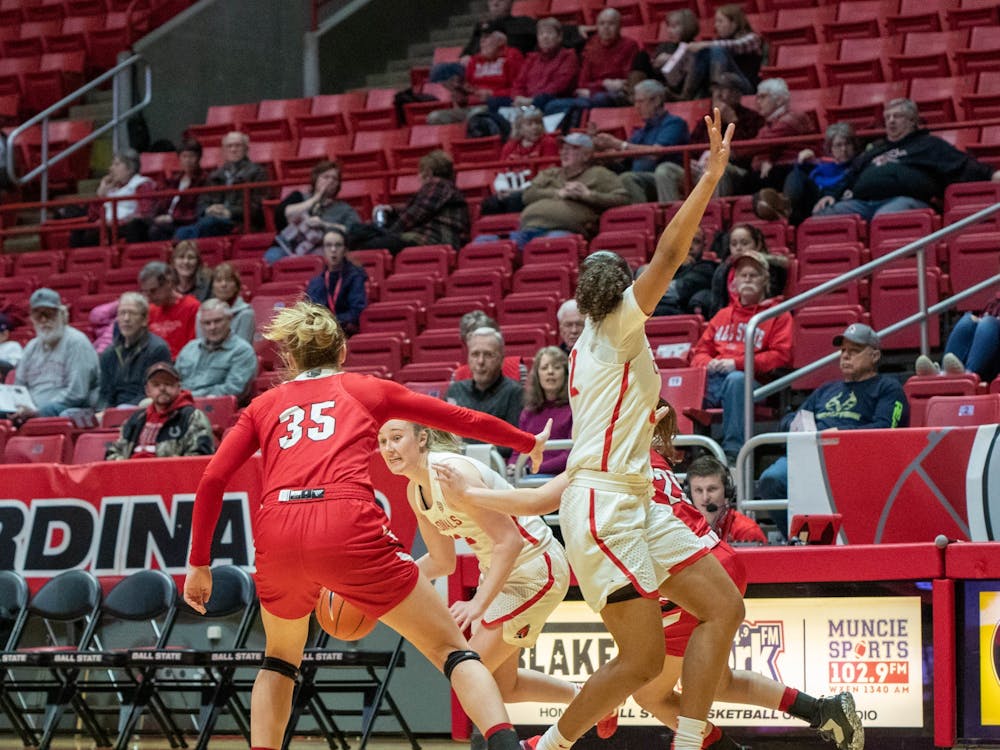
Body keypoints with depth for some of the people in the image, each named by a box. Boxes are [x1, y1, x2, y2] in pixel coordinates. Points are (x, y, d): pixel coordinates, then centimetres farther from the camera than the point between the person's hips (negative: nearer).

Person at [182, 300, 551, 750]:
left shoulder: (264, 405, 27)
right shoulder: (368, 390, 25)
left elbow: (212, 480, 15)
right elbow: (460, 419, 33)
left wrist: (199, 563, 20)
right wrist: (529, 443, 48)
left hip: (276, 536, 2)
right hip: (347, 528, -2)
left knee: (280, 658, 31)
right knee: (451, 649, 3)